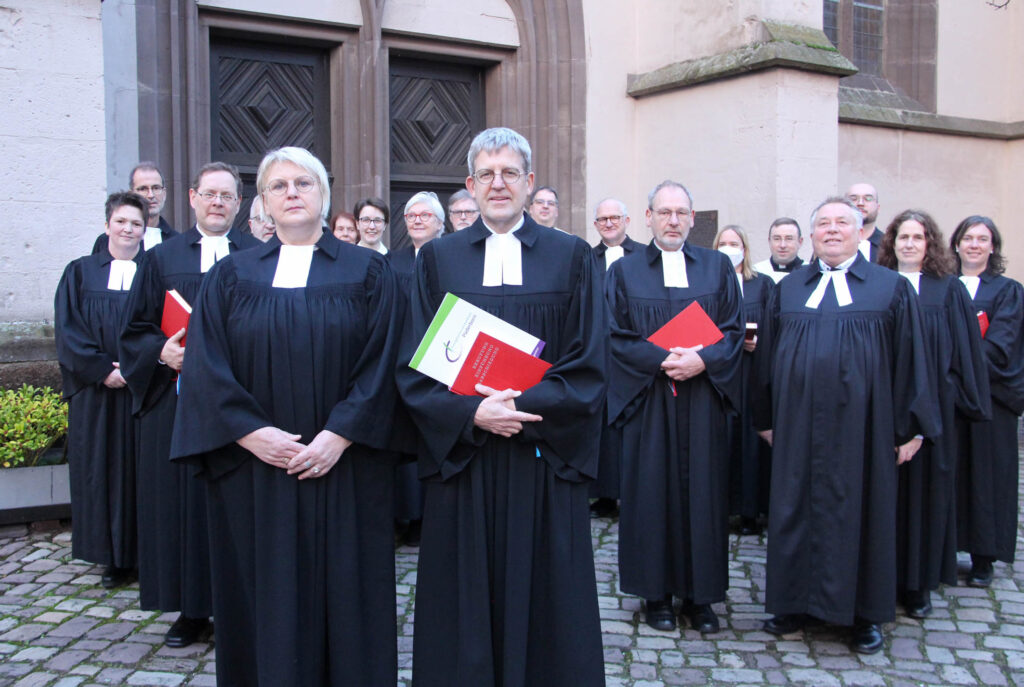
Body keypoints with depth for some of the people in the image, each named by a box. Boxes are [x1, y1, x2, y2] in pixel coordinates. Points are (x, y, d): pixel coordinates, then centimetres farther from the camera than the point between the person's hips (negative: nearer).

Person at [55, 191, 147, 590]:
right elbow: (68, 331, 1)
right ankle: (115, 557, 14)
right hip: (98, 393, 1)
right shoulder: (81, 273, 8)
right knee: (104, 470, 4)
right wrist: (102, 370, -11)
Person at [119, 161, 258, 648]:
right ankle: (192, 608, 18)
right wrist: (162, 352, -10)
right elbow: (135, 331, 9)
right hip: (177, 401, 2)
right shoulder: (163, 258, 11)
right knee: (184, 502, 6)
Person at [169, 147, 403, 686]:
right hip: (253, 468, 2)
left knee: (344, 593, 6)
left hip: (344, 469, -1)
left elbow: (380, 364, -5)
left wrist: (338, 435, -15)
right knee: (263, 596, 8)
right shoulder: (232, 275, 8)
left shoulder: (367, 272, 4)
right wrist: (252, 434, -12)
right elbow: (206, 368, 0)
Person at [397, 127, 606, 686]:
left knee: (543, 605, 8)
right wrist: (472, 413, -16)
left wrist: (523, 408, -16)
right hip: (461, 458, 1)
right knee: (465, 609, 8)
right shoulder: (438, 258, 6)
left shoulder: (571, 257, 4)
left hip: (543, 461, 0)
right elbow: (415, 369, 0)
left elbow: (588, 368, -2)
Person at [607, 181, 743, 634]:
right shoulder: (624, 271, 5)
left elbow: (734, 330, 4)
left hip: (703, 400, 1)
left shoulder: (718, 267, 9)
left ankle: (699, 593, 16)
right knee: (652, 491, 2)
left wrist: (702, 360, -14)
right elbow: (618, 337, -2)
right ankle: (657, 592, 14)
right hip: (647, 400, -1)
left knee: (702, 492, 4)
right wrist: (662, 361, -16)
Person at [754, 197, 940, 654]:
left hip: (862, 423, -2)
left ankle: (865, 613, 19)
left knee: (860, 508, 5)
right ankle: (798, 603, 22)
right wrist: (766, 419, 9)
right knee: (797, 507, 8)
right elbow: (767, 356, 12)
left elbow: (909, 360, 2)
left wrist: (911, 427, -2)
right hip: (798, 424, 3)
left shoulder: (892, 288, 4)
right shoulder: (788, 289, 11)